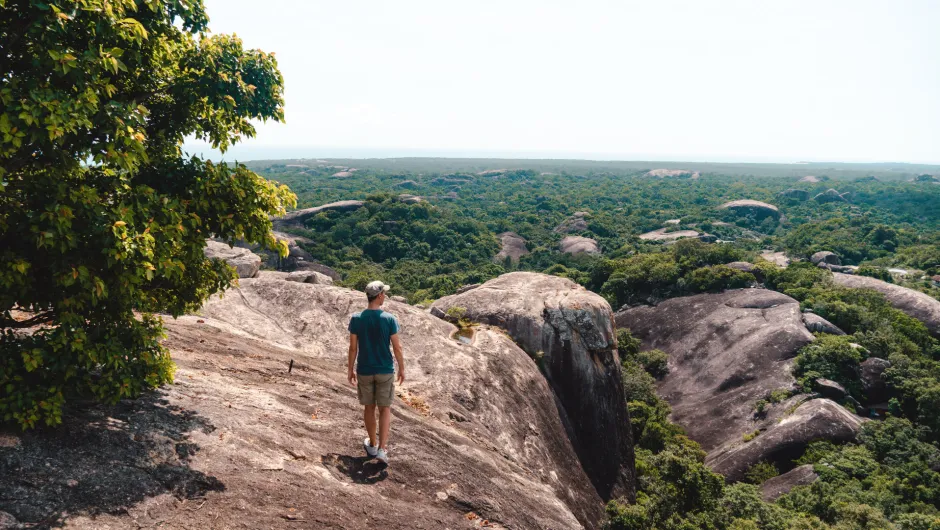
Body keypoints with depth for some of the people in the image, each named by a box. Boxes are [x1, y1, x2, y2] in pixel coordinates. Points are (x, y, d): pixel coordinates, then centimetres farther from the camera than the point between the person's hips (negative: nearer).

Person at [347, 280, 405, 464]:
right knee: (385, 409, 9)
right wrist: (402, 369, 4)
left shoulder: (356, 319, -8)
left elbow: (353, 348, -5)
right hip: (385, 371, -1)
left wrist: (350, 370, 7)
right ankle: (382, 449, 1)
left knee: (369, 407, 16)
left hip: (364, 371, 2)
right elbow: (397, 347, -8)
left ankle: (372, 445, 30)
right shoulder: (389, 319, -12)